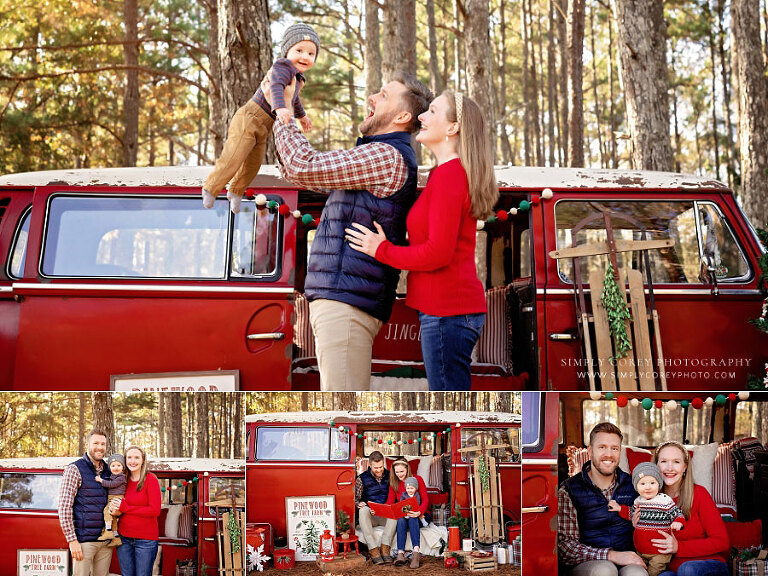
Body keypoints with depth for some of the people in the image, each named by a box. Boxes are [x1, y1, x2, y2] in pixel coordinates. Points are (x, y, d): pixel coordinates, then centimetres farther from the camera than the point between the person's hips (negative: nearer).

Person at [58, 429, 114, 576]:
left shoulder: (109, 471, 14)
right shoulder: (74, 470, -4)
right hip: (84, 540, -6)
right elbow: (64, 507, -10)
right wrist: (72, 540, -14)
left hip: (106, 541, 6)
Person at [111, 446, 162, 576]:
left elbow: (155, 510, -14)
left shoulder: (150, 479, -7)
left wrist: (124, 508, -13)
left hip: (146, 540, -5)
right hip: (124, 538, 5)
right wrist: (115, 511, -8)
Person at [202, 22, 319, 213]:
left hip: (262, 129, 9)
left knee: (253, 165, 14)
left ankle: (236, 191, 37)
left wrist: (301, 115, 51)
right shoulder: (283, 67, -16)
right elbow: (276, 87, -36)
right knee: (233, 158, -12)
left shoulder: (298, 77, 14)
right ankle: (211, 189, 6)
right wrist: (280, 108, -54)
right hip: (249, 119, -9)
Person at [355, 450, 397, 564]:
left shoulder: (389, 476, 7)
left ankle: (384, 548, -34)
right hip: (370, 516, -1)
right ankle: (373, 550, -40)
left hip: (386, 516, 1)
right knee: (363, 510, -35)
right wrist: (359, 504, -20)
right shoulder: (362, 479, 1)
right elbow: (356, 499, 4)